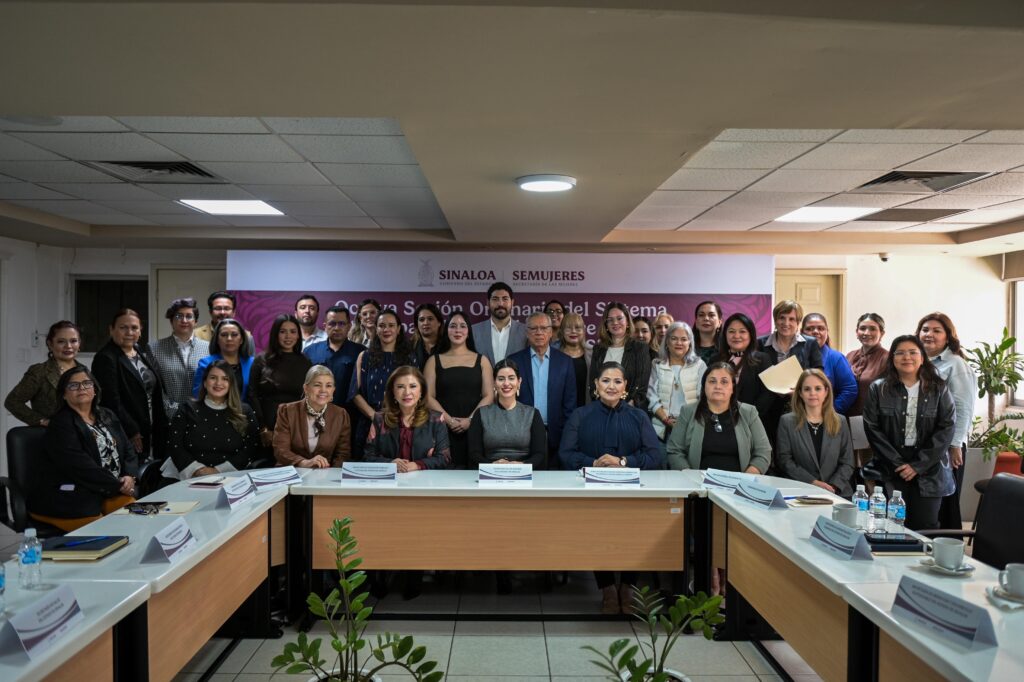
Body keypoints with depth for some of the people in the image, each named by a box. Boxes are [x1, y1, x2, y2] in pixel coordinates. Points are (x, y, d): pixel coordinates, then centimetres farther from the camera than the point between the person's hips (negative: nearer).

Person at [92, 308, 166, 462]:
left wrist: (161, 426, 11)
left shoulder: (144, 352, 14)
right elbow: (111, 401, -15)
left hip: (149, 434, 7)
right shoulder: (105, 358, -9)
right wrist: (131, 431, -14)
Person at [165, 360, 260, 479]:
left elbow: (250, 449, 2)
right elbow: (174, 446, 5)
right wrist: (197, 470, -10)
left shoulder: (245, 413, 10)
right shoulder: (187, 409, 12)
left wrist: (219, 471, -10)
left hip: (228, 478, -1)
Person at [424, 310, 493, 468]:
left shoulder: (481, 361, 12)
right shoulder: (435, 361, 11)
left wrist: (470, 420, -9)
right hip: (443, 430, 0)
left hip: (474, 429, 0)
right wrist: (449, 420, -9)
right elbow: (428, 397, 3)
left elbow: (489, 396, 4)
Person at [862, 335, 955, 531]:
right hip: (890, 472, 0)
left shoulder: (938, 389, 5)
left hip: (928, 472, 1)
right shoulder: (878, 389, 4)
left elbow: (947, 428, -1)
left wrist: (917, 465, -9)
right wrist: (898, 464, -9)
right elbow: (872, 428, -1)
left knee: (925, 528, -1)